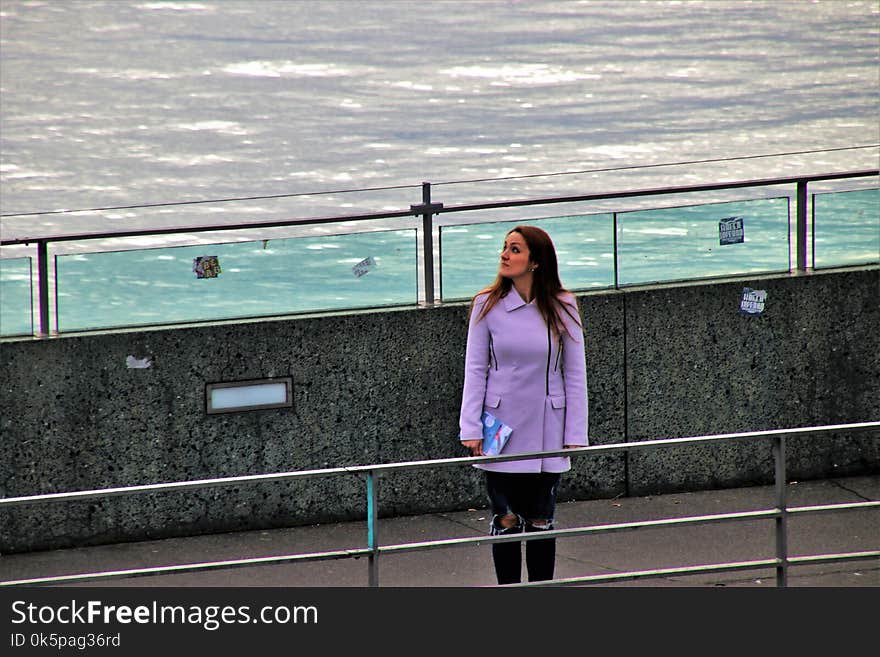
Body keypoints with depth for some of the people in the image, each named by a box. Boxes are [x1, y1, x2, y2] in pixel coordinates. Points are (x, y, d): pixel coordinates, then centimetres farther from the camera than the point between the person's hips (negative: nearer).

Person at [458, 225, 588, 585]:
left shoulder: (562, 308, -2)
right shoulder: (487, 305, -3)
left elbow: (575, 375, 2)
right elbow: (475, 370, 0)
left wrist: (575, 433, -1)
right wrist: (471, 429, -6)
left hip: (545, 435, 0)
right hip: (501, 432, 0)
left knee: (541, 523, 7)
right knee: (506, 521, 3)